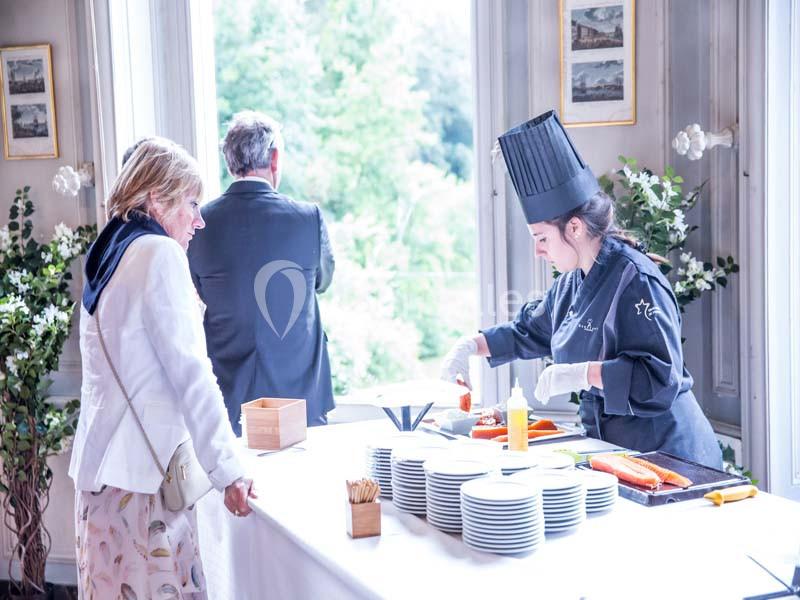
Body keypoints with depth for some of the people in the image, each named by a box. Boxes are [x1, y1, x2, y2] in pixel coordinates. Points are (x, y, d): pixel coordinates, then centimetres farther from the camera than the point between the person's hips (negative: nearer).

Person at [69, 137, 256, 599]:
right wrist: (229, 471, -11)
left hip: (102, 465, 9)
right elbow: (190, 373, -13)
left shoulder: (110, 258, 17)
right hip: (142, 469, -9)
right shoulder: (160, 253, -9)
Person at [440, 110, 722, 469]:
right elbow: (530, 331, 24)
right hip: (609, 442, 8)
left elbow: (661, 376, -25)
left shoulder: (636, 281, -20)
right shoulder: (573, 281, 8)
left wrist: (583, 373, -30)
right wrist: (472, 345, 11)